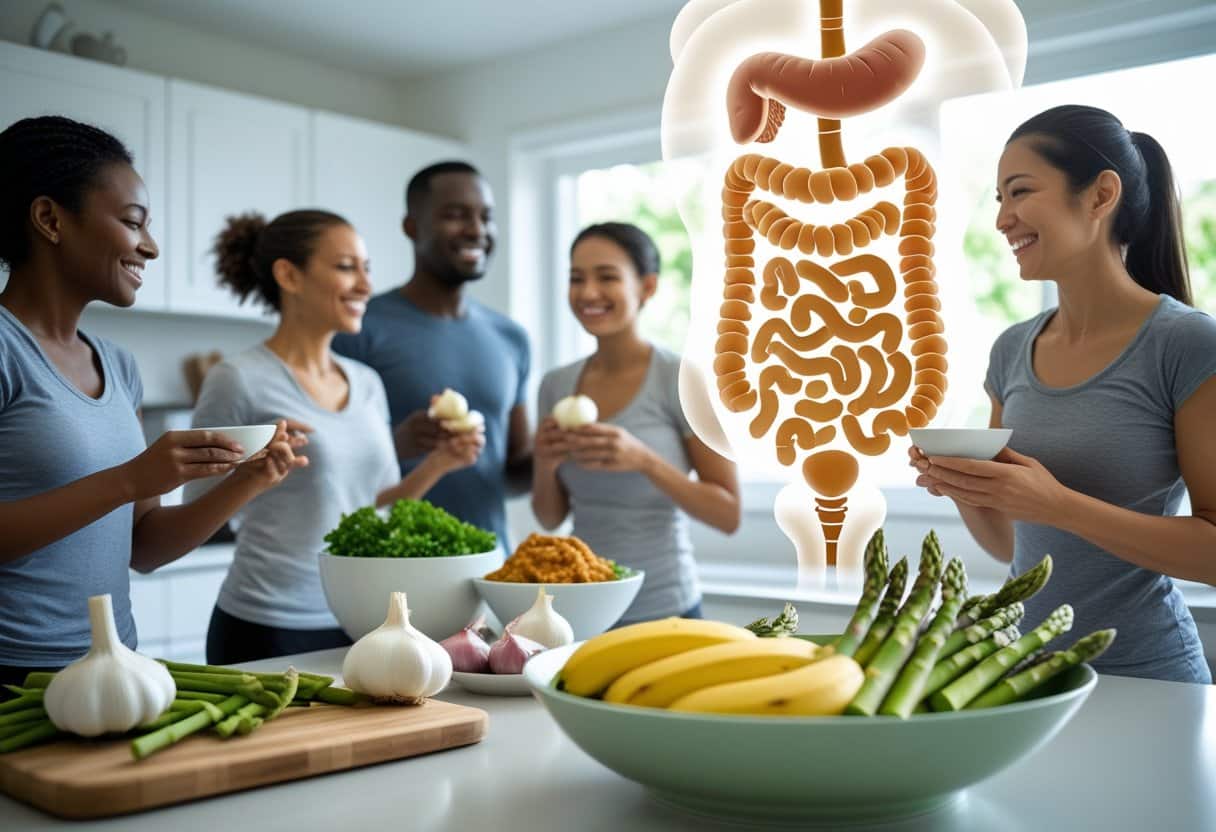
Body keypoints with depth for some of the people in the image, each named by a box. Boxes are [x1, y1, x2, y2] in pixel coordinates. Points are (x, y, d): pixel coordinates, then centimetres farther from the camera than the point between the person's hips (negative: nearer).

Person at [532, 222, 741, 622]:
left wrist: (644, 460, -25)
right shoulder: (556, 384, 2)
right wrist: (545, 464, -13)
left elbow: (728, 514, -12)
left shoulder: (684, 379, -12)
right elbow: (550, 517, 7)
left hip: (661, 612, -4)